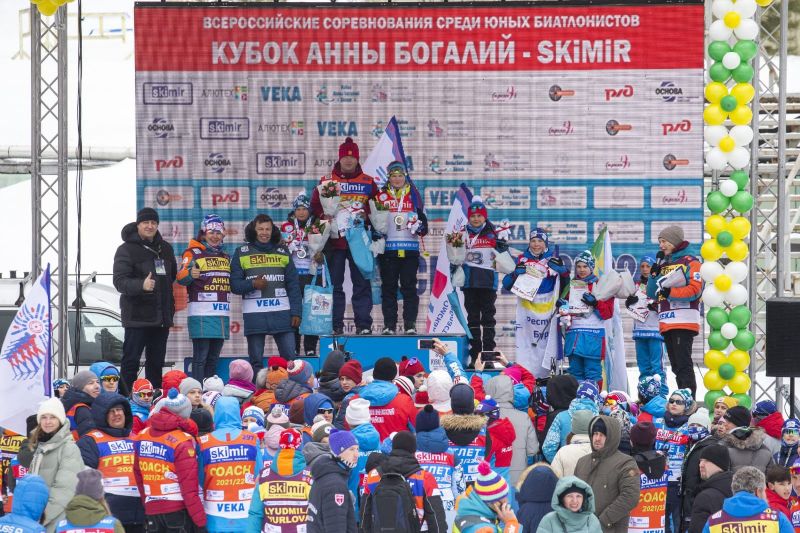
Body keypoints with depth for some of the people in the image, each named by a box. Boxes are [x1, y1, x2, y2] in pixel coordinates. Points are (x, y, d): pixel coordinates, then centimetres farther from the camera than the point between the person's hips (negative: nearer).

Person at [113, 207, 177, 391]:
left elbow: (172, 277, 26)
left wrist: (171, 305, 16)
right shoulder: (127, 249, -6)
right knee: (131, 360, -7)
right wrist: (141, 285, -35)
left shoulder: (165, 249, 15)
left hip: (161, 316, 6)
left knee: (156, 362, 11)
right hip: (137, 315, -6)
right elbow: (119, 281, -16)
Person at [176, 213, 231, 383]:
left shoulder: (225, 256, 21)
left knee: (213, 359, 10)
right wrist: (189, 274, -35)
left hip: (222, 313, 7)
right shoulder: (193, 253, -1)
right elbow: (181, 278, -15)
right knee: (200, 357, -11)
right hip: (201, 314, -7)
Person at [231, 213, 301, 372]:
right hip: (254, 314, -1)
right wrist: (252, 284, -17)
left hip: (281, 312, 1)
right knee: (255, 360, 3)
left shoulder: (283, 252, 11)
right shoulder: (242, 253, 7)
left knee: (289, 357, -1)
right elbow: (234, 284, 1)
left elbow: (293, 285, 8)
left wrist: (296, 312, 0)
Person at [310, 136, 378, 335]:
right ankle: (335, 325, 5)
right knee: (335, 283, 2)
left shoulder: (367, 182, 8)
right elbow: (315, 205, 6)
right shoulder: (327, 181, 6)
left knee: (362, 283, -1)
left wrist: (366, 215, -8)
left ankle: (363, 324, 1)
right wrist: (323, 216, -12)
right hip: (334, 241, 0)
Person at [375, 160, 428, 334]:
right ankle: (389, 325, 5)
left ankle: (410, 324, -1)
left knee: (409, 286, -2)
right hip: (388, 247, 0)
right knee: (388, 287, 2)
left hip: (410, 248, 0)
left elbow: (422, 218, 12)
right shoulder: (382, 196, 8)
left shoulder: (414, 195, 9)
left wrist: (420, 226, -8)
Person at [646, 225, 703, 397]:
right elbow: (652, 294, 19)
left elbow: (695, 289, -12)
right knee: (676, 366, 8)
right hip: (666, 323, 8)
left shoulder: (690, 262, 0)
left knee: (683, 365, -13)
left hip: (684, 322, -8)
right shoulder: (663, 264, 21)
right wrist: (654, 273, 5)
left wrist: (671, 292, -17)